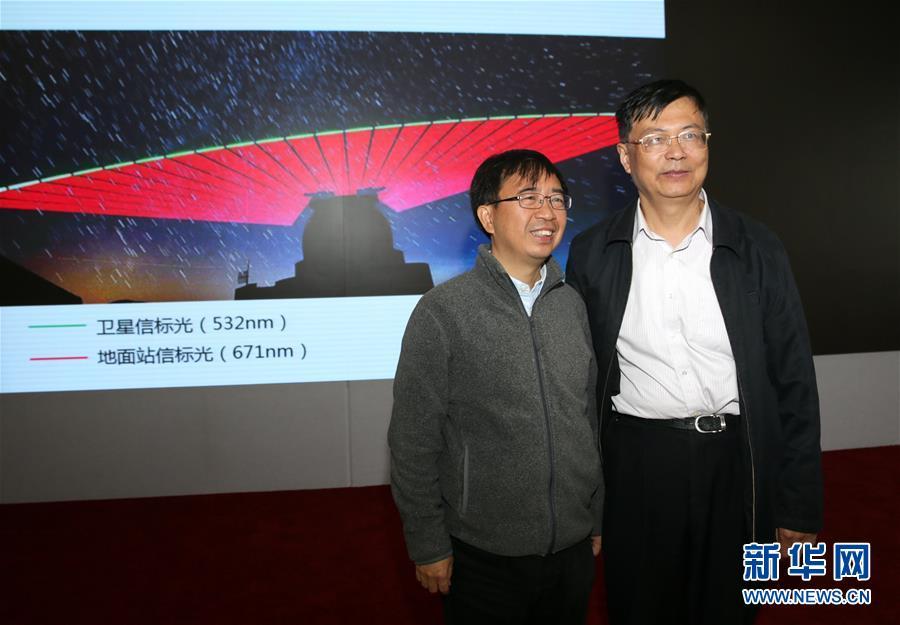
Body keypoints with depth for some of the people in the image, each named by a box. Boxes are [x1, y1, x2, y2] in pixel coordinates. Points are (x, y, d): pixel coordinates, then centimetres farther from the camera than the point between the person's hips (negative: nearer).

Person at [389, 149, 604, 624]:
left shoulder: (572, 304, 2)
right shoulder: (443, 312, -14)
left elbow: (589, 419, 9)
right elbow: (413, 441, -10)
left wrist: (598, 516, 13)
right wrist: (428, 546, -7)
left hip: (574, 548, 5)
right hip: (485, 555, -4)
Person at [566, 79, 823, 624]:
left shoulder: (758, 249, -3)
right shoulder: (592, 254, -2)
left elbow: (794, 383, 0)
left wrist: (801, 509, 0)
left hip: (734, 459, 1)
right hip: (635, 462, 0)